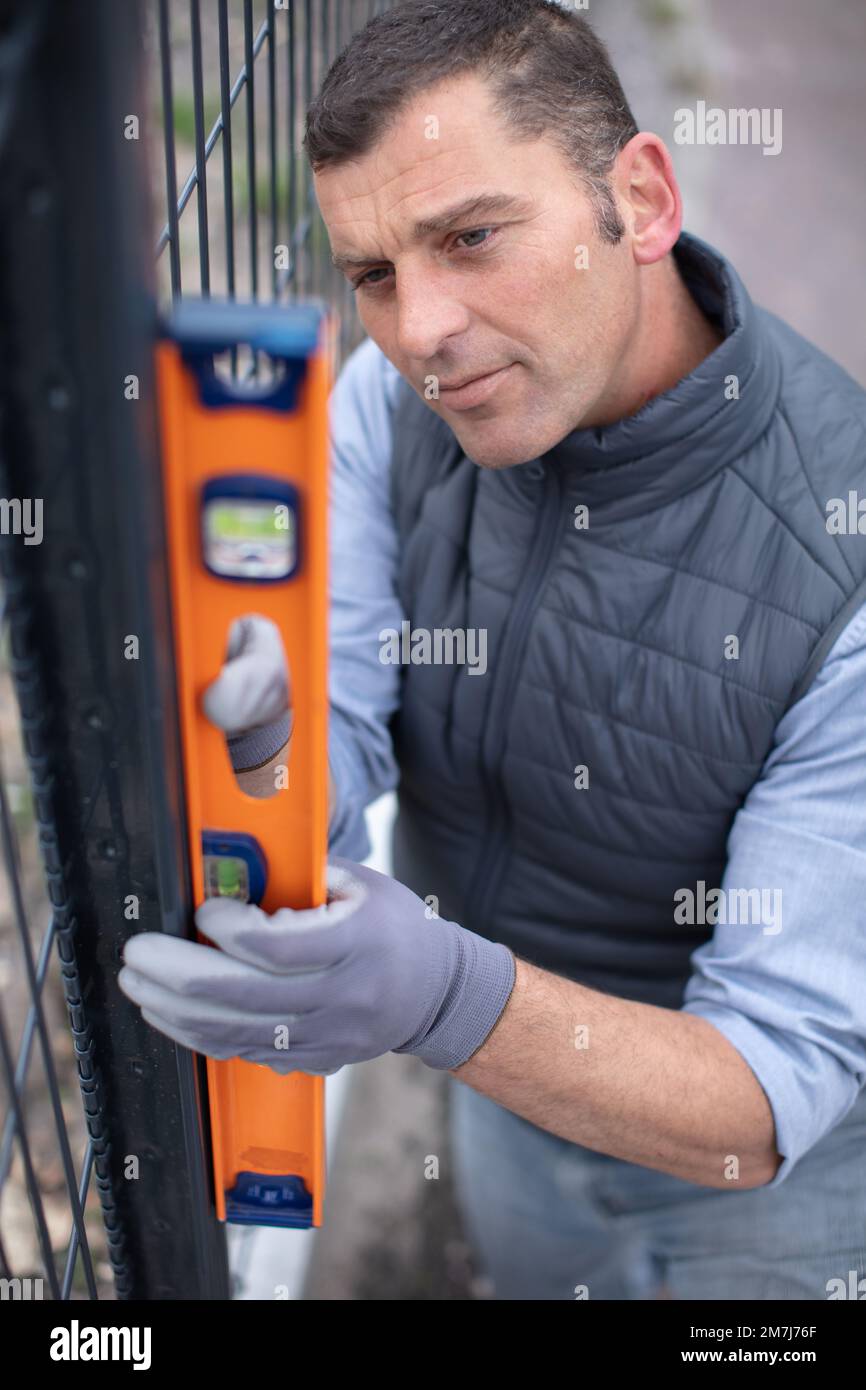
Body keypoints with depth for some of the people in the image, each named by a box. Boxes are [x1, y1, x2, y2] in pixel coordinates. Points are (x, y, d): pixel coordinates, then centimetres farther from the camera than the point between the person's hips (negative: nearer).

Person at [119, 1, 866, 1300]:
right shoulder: (392, 399, -18)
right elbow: (328, 790, -18)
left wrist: (451, 1000, -50)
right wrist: (258, 752, -41)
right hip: (507, 1072, 4)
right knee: (533, 1276, 32)